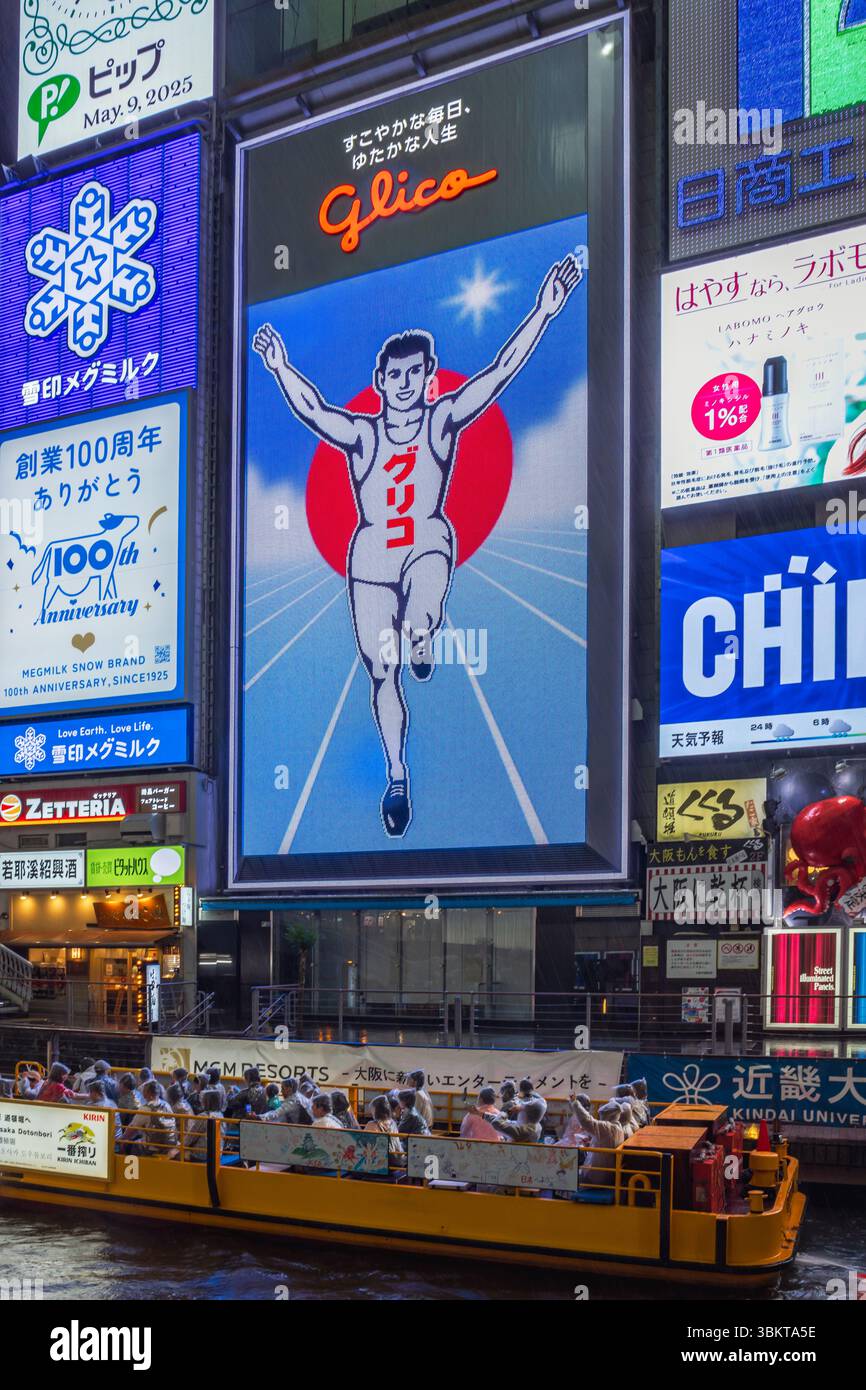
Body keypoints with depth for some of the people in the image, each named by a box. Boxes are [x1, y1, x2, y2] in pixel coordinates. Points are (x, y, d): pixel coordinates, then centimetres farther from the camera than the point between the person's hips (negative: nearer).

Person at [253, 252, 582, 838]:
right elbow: (313, 410, -10)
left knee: (421, 621, -34)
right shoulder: (361, 433, 6)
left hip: (428, 542, -2)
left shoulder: (443, 421, 4)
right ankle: (397, 779, 15)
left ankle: (422, 639, 6)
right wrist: (281, 370, -26)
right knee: (382, 672, 2)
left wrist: (543, 312, -14)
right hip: (371, 554, 2)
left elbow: (500, 372, -6)